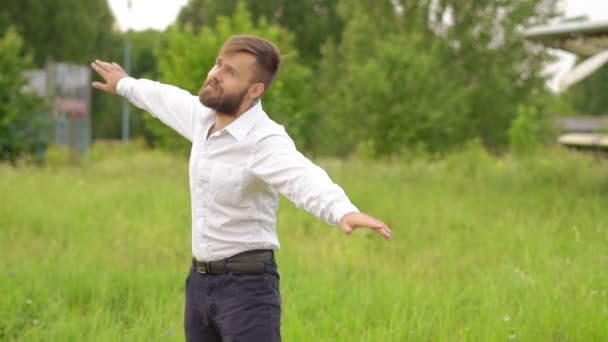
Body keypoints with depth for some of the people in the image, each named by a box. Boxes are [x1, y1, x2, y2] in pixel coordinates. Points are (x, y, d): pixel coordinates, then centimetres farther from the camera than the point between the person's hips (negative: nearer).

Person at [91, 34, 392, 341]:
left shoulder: (265, 140, -22)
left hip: (247, 285, -8)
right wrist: (125, 84, 49)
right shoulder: (205, 118, 4)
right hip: (199, 282, 8)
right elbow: (170, 100, 29)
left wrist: (344, 212, -64)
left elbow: (306, 180, -42)